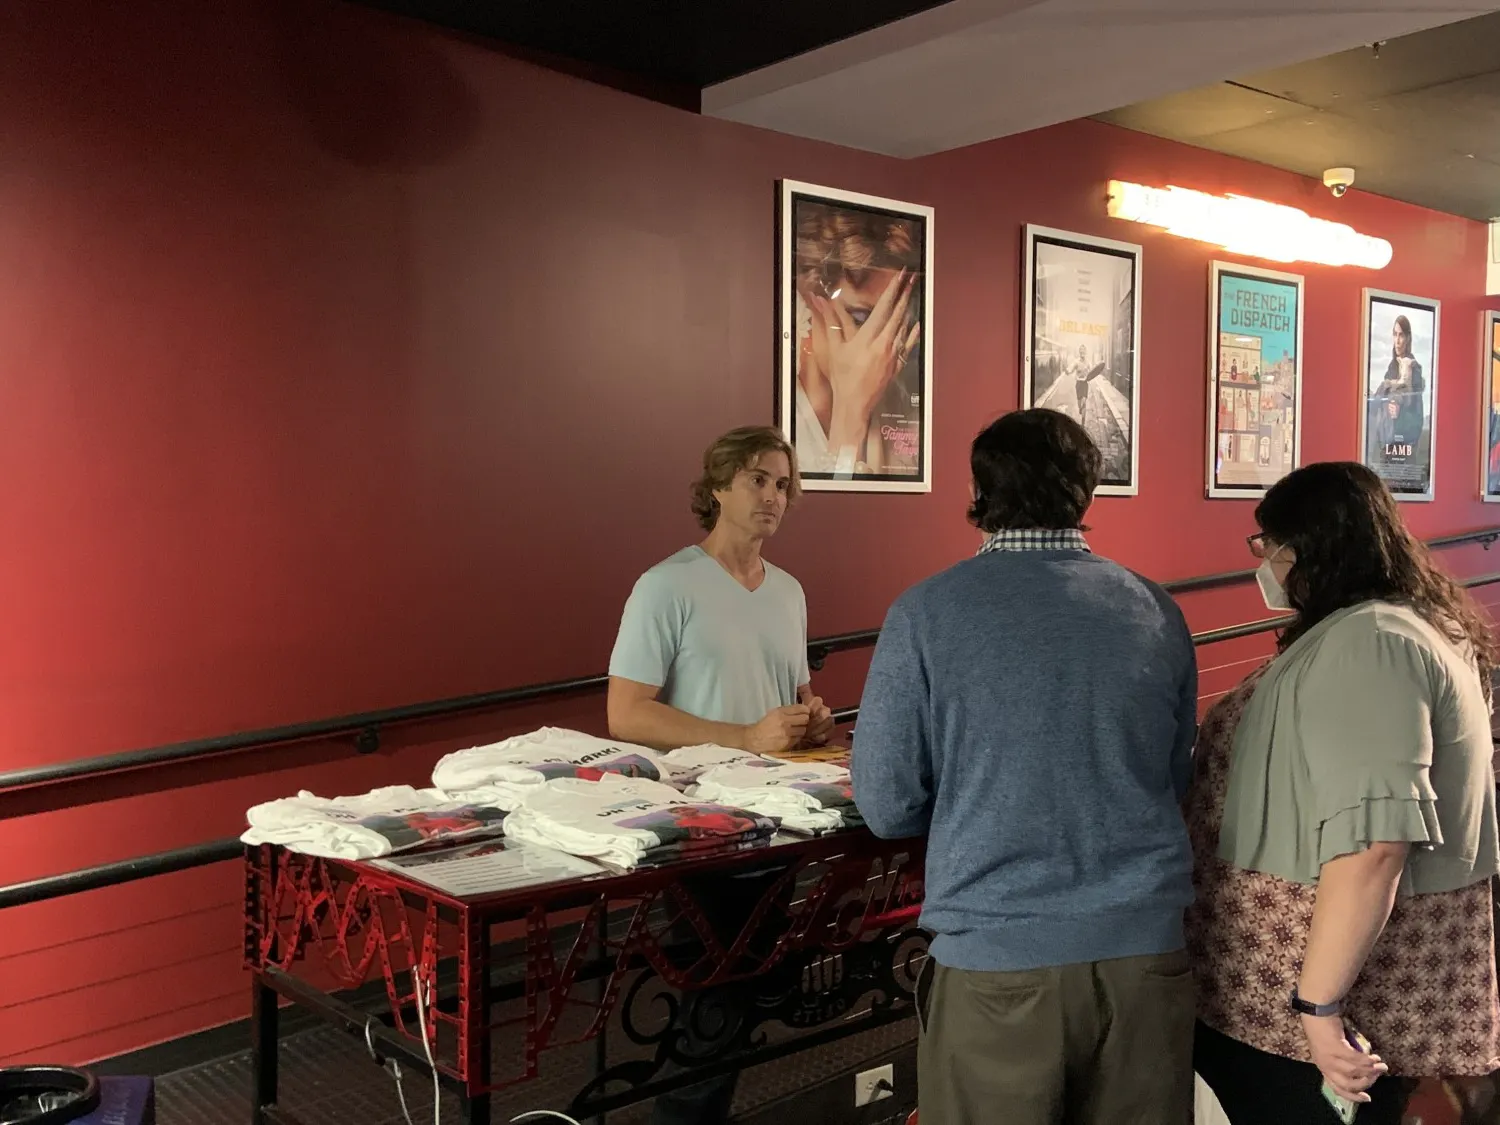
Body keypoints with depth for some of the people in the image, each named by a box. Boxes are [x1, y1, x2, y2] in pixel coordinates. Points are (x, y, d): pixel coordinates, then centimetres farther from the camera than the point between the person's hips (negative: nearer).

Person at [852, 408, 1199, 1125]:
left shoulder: (927, 614, -8)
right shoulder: (1158, 613, 3)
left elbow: (887, 807, -5)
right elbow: (1176, 784, 14)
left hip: (996, 957, -3)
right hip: (1146, 946, 4)